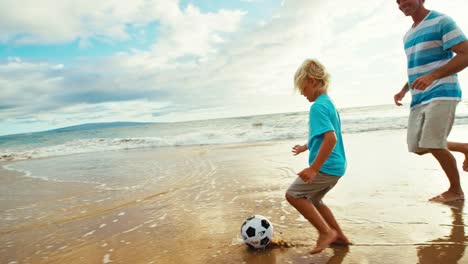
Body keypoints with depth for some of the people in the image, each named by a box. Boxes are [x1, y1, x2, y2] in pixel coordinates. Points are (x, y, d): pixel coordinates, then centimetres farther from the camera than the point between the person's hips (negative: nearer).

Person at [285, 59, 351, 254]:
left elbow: (331, 138, -28)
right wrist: (306, 147, 38)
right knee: (312, 199, 22)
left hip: (325, 166, -10)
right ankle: (339, 236, 32)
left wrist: (313, 168, -29)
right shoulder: (329, 103, 13)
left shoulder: (317, 106, -17)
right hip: (335, 166, 10)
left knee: (293, 195, -2)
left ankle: (326, 232, 2)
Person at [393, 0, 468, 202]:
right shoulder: (408, 35, 18)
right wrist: (403, 91, 12)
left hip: (441, 94, -7)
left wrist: (432, 76, -27)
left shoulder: (441, 21, -5)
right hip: (419, 99, 8)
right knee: (418, 147, 6)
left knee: (433, 144, -11)